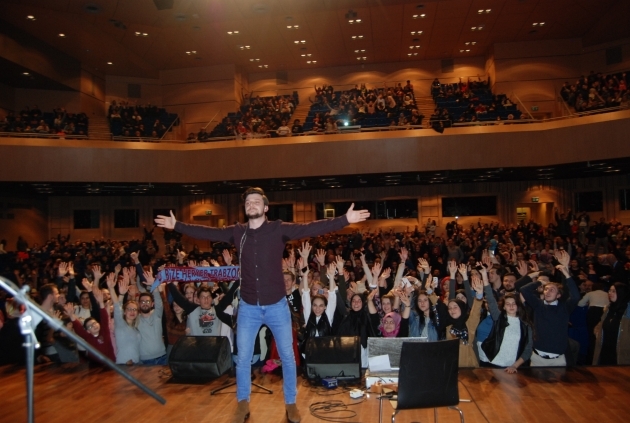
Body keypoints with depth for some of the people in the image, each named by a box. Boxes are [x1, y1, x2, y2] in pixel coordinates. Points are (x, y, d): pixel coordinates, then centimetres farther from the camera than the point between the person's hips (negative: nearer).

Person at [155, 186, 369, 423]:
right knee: (242, 358, 11)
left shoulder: (278, 230, -10)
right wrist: (177, 226, 3)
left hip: (277, 305, -2)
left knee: (287, 356, 8)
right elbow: (207, 233, 4)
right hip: (248, 307, 2)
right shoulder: (237, 232, 0)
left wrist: (345, 220, -27)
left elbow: (311, 229, -18)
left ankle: (291, 404, 27)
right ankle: (243, 404, 31)